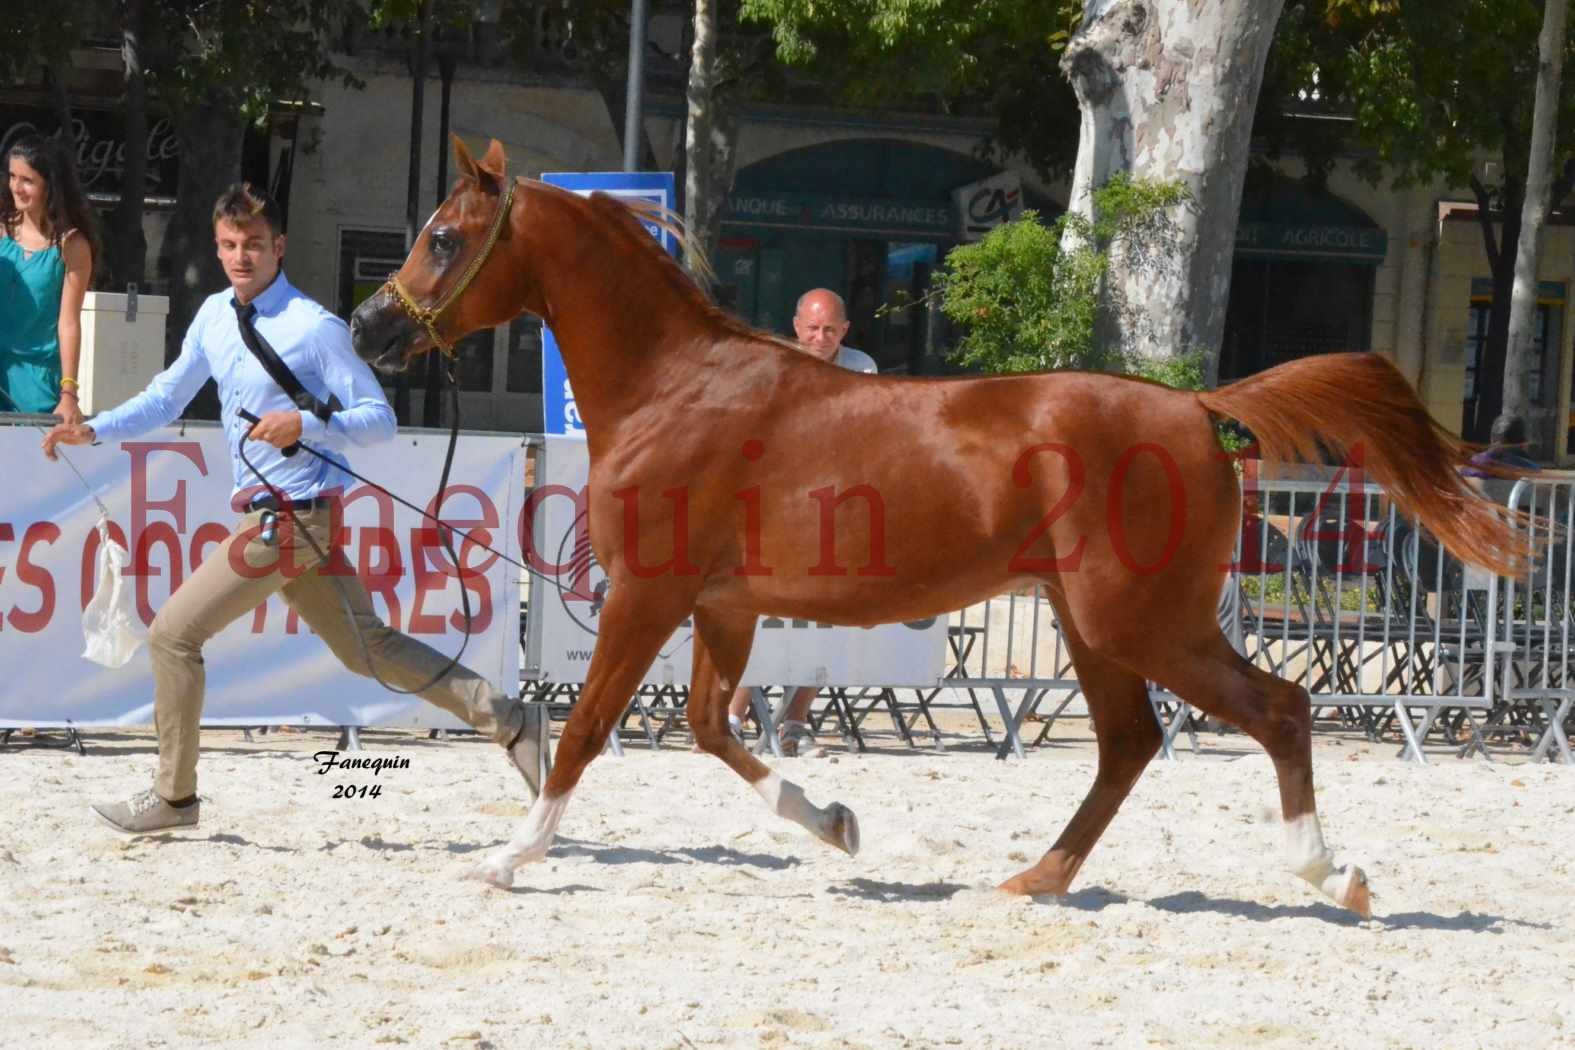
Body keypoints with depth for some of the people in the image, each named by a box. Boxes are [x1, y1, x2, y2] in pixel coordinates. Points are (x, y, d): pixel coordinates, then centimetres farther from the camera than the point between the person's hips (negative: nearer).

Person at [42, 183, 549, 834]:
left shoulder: (314, 328, -14)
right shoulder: (214, 317, 8)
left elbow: (379, 419, -13)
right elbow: (168, 397, 20)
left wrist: (306, 424, -28)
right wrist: (93, 430, 7)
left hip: (293, 518, -8)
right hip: (271, 515, 8)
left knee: (173, 635, -4)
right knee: (367, 648, 13)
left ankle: (174, 796, 9)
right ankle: (509, 721, 15)